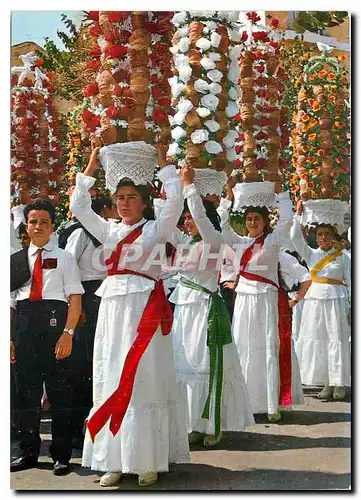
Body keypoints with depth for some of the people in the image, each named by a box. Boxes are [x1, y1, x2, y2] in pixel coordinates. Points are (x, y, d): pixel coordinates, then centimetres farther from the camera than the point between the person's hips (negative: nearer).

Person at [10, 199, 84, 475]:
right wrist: (9, 338, 4)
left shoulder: (64, 258, 6)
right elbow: (10, 302, 13)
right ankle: (29, 453, 21)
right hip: (24, 325, 3)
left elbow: (75, 299, -2)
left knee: (59, 390, 0)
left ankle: (61, 455, 8)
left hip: (54, 321, -3)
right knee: (27, 391, 9)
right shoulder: (17, 260, 15)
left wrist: (68, 333, -13)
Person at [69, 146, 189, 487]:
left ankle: (148, 460, 0)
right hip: (112, 306, 5)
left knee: (143, 379, -5)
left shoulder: (155, 229, 4)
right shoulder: (108, 231, 17)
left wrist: (163, 165, -2)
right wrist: (90, 168, 15)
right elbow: (78, 207, 17)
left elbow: (175, 201, -9)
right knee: (110, 380, 2)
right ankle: (114, 460, 7)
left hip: (144, 307, -5)